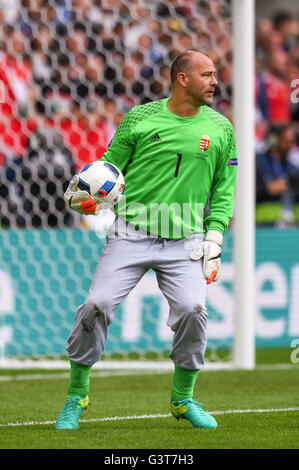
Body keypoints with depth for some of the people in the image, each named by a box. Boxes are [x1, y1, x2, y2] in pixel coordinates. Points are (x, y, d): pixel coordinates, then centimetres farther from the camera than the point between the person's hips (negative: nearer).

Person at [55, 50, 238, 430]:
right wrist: (84, 192, -13)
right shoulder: (141, 118, 1)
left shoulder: (220, 128, 7)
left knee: (191, 310, -19)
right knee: (98, 304, -15)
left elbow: (224, 188, 13)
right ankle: (77, 395, 5)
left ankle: (182, 398, 4)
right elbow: (110, 166, 7)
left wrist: (214, 236, 3)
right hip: (132, 233, -1)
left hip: (184, 242, 1)